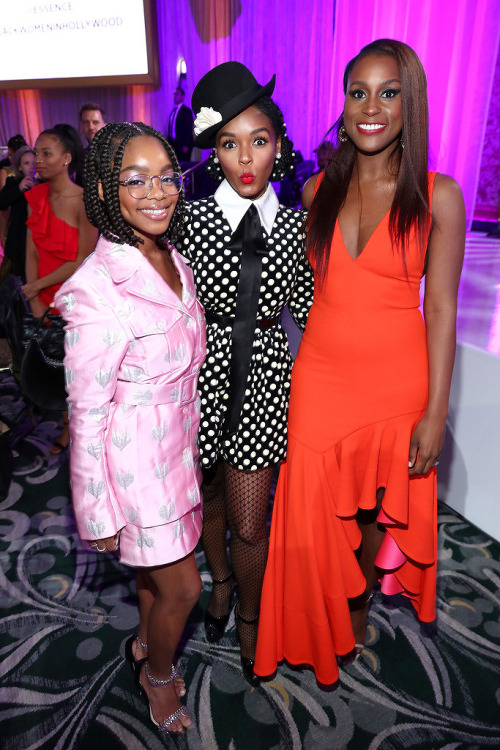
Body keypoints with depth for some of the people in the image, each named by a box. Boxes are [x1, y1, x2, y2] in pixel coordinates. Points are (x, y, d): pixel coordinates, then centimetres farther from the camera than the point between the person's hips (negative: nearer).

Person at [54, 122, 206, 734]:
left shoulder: (172, 259, -1)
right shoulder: (98, 288, -26)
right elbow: (86, 412, -20)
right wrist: (97, 512, -12)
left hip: (178, 442, 7)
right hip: (134, 457, -7)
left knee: (156, 561, 27)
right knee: (182, 587, 12)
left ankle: (146, 643, 56)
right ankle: (157, 674, 44)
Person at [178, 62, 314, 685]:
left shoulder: (295, 225, -2)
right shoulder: (190, 220, -8)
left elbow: (308, 307, 5)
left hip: (262, 382, 0)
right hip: (200, 378, 0)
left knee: (250, 527, 8)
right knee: (206, 498, 22)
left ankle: (248, 620, 41)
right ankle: (221, 581, 55)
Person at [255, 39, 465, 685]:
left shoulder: (437, 196, -5)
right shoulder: (320, 189, 3)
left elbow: (441, 309, -6)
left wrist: (435, 411, -8)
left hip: (396, 381, -1)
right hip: (320, 377, 2)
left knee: (381, 511, 16)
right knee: (316, 515, 11)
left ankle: (359, 602, 49)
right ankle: (328, 627, 40)